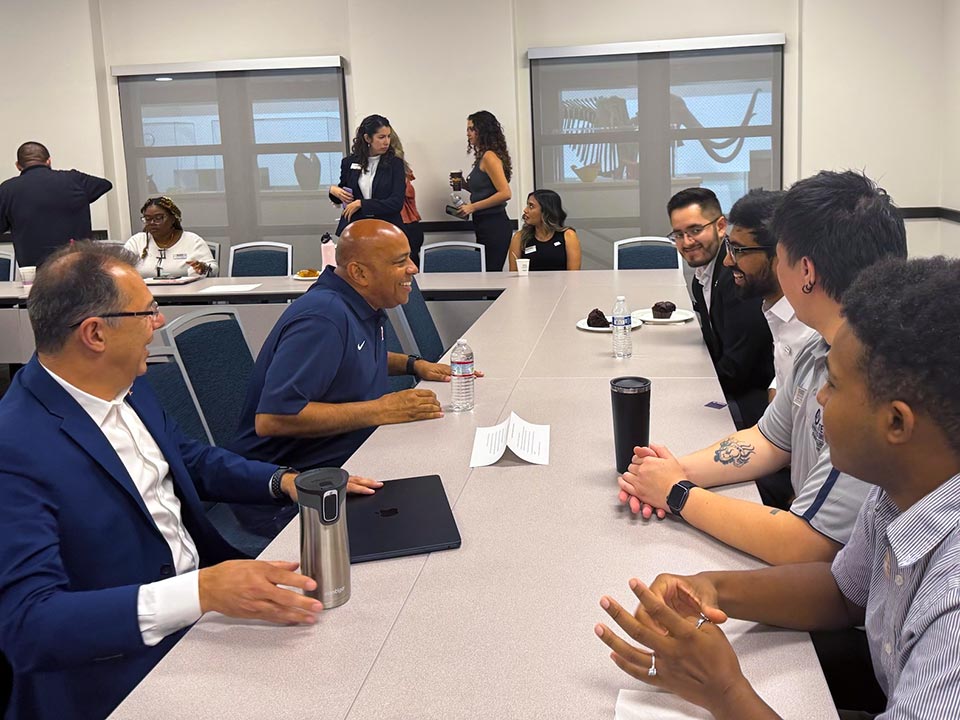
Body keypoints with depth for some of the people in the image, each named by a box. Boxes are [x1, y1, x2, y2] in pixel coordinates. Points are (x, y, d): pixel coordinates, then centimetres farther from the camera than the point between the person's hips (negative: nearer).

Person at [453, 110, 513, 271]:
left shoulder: (490, 157, -12)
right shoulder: (483, 156, 15)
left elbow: (505, 193, -19)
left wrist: (473, 207, -15)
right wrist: (466, 185, 9)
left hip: (494, 226, -10)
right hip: (485, 226, 10)